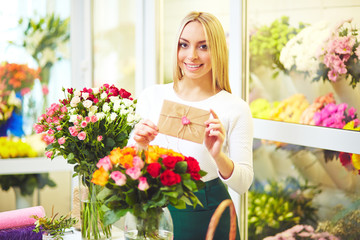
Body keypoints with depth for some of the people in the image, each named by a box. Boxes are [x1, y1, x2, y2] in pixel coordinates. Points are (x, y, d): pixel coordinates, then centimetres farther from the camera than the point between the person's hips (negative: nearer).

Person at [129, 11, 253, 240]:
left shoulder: (235, 108, -8)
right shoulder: (152, 97, -1)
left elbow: (244, 183, -11)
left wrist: (218, 156, -28)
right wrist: (140, 146, -19)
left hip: (209, 220, -2)